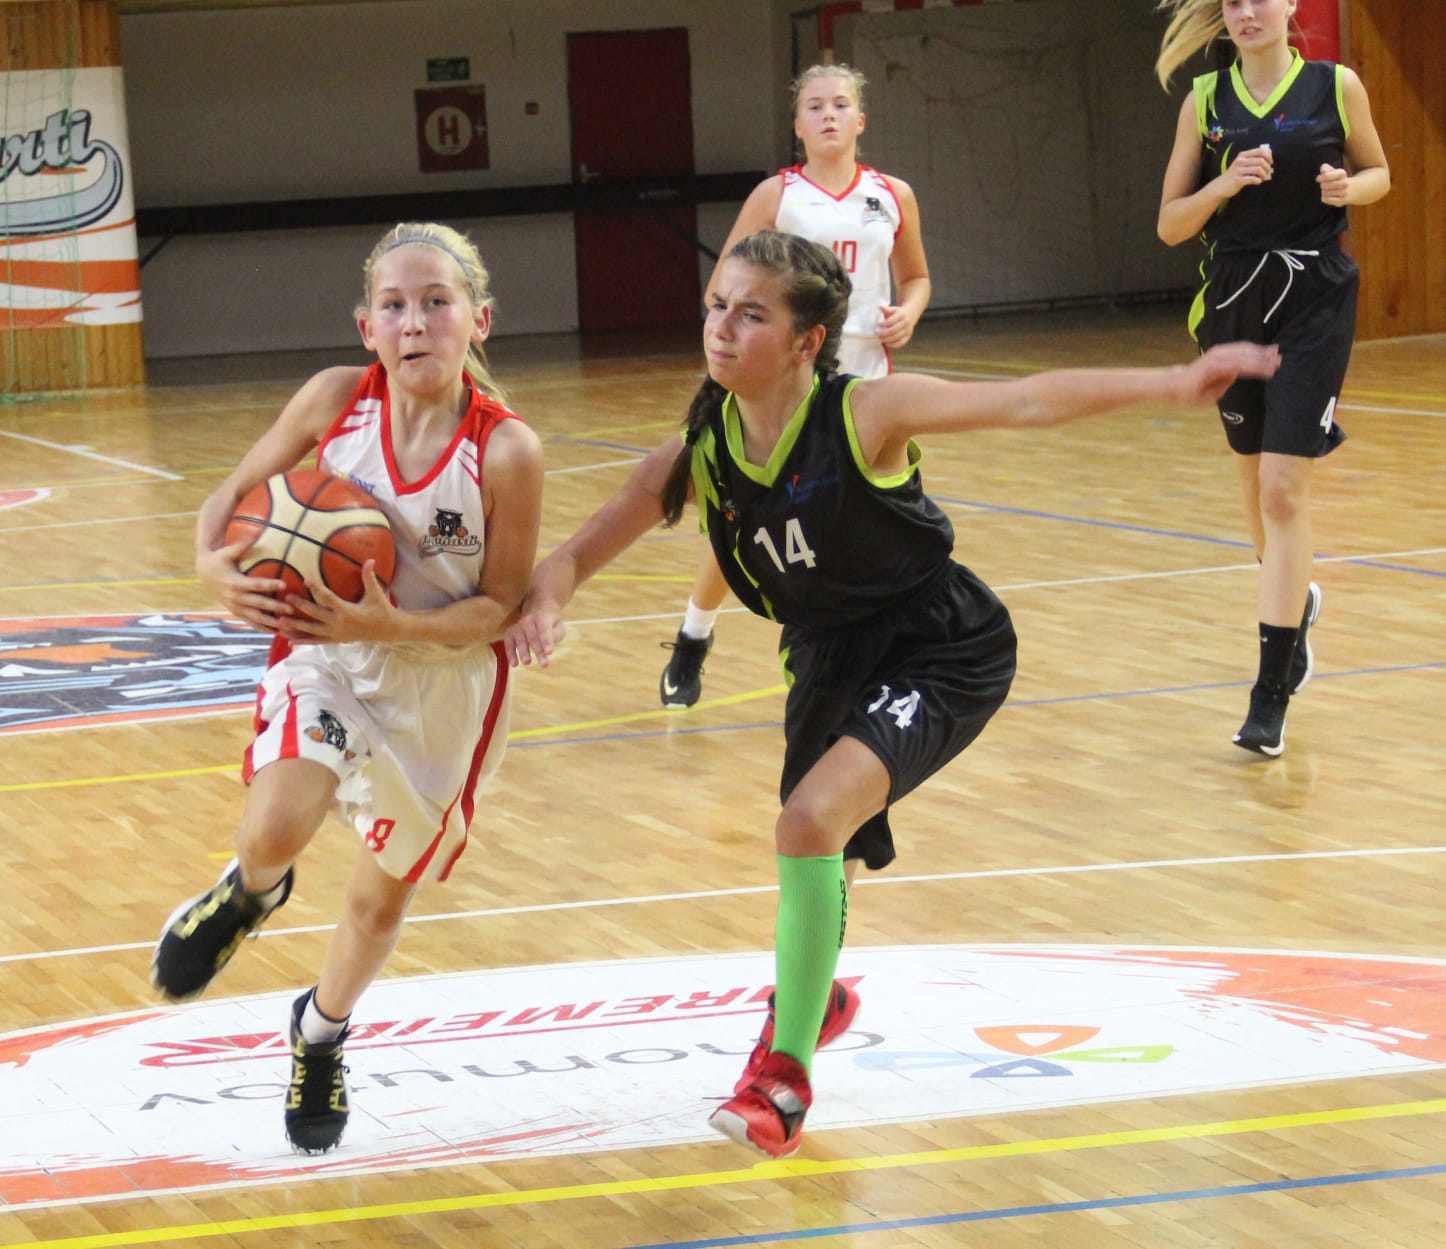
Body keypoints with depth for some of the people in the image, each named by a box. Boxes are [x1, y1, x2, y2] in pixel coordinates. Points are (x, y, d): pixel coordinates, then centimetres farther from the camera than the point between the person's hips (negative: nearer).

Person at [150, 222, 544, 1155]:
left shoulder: (506, 450, -21)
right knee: (274, 830, -28)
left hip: (443, 679, 0)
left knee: (383, 890, 17)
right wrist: (215, 566, -24)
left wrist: (391, 625, -30)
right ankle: (253, 892, 11)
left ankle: (321, 1033, 49)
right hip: (326, 652, 0)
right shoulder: (336, 400, -15)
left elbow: (502, 606, -14)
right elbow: (233, 496, -3)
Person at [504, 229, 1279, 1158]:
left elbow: (1027, 402, -29)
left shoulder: (865, 415, -23)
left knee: (813, 818, -25)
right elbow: (579, 553, -5)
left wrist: (1174, 383, -38)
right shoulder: (699, 455, -10)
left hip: (943, 654, -6)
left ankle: (785, 1071, -11)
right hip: (832, 662, 6)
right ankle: (817, 995, 58)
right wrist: (544, 605, -29)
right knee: (812, 838, 21)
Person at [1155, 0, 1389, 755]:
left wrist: (1347, 188, -11)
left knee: (1283, 491, -11)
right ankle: (1295, 599, 47)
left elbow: (1379, 173, 11)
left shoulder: (1336, 87, -4)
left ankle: (1271, 692, -9)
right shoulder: (1206, 100, 1)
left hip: (1313, 303, -3)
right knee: (1256, 481, 16)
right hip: (1235, 301, 3)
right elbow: (1170, 225, 1)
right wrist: (1225, 184, -18)